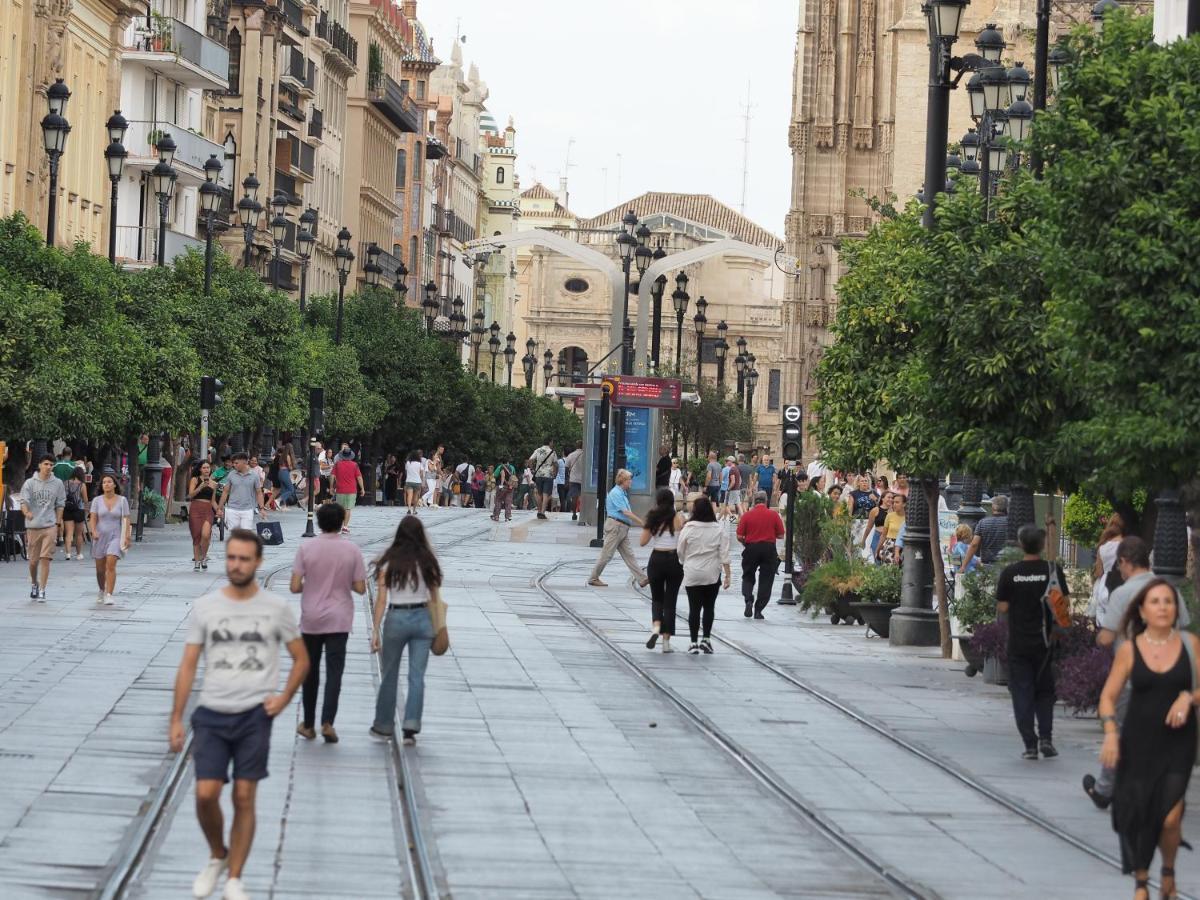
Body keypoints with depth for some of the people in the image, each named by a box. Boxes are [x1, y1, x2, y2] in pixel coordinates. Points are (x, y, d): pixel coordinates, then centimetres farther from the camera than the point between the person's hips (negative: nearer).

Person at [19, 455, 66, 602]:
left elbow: (60, 505, 10)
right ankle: (34, 584, 35)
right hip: (32, 527, 1)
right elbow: (24, 501, -7)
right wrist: (26, 512, -28)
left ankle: (42, 590, -8)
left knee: (45, 559, -11)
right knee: (33, 560, 9)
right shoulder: (30, 483, 1)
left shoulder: (58, 483, 5)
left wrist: (58, 523, 4)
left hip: (50, 526, -1)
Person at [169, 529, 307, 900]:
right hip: (211, 715, 1)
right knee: (205, 795, -8)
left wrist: (283, 699, -4)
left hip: (254, 717, -1)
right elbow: (188, 665, 3)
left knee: (244, 798, 1)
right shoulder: (205, 607, 0)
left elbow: (301, 659, 10)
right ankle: (217, 856, 21)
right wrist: (176, 719, -1)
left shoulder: (276, 607, -1)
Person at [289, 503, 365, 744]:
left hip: (311, 619, 0)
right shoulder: (351, 551, -5)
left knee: (310, 671, 13)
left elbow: (295, 587, -10)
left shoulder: (306, 549, -7)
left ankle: (309, 725, 19)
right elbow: (360, 588, -3)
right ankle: (327, 722, -15)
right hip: (339, 620, 0)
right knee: (334, 671, 0)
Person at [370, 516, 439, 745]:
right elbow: (434, 598, 4)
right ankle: (411, 728, -5)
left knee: (389, 675, 12)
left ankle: (384, 727, 21)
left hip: (396, 618, -1)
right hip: (422, 618, 1)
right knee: (417, 677, 3)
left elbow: (381, 599, -6)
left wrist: (376, 630, -3)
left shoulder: (389, 563, -4)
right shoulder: (427, 562, 2)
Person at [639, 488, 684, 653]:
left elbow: (643, 542, -1)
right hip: (675, 560, -1)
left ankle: (656, 626, -11)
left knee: (657, 598, 17)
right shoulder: (678, 518, -7)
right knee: (670, 600, 7)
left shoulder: (653, 518, -4)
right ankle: (666, 641, 4)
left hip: (657, 559, 1)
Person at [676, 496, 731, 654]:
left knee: (694, 608, 4)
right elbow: (724, 555, -5)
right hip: (712, 575, 0)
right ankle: (706, 639, 5)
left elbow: (680, 552, 2)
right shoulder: (719, 530, -4)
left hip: (692, 574, 0)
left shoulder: (688, 529, -6)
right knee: (709, 607, 12)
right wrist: (728, 575, -1)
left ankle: (694, 643, 4)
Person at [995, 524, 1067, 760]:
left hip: (1018, 642, -1)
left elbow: (1002, 608, -4)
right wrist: (1057, 631, 10)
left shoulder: (1010, 573, -6)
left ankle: (1030, 744, 0)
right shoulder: (1053, 570, -6)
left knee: (1022, 692, 6)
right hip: (1045, 641, 1)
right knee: (1044, 691, 15)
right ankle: (1045, 738, 2)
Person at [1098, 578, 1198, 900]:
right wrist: (1110, 733, -13)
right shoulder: (1129, 650, -3)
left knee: (1170, 818, -12)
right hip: (1138, 743, 1)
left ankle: (1168, 871, 19)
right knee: (1137, 816, 5)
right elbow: (1108, 696, 1)